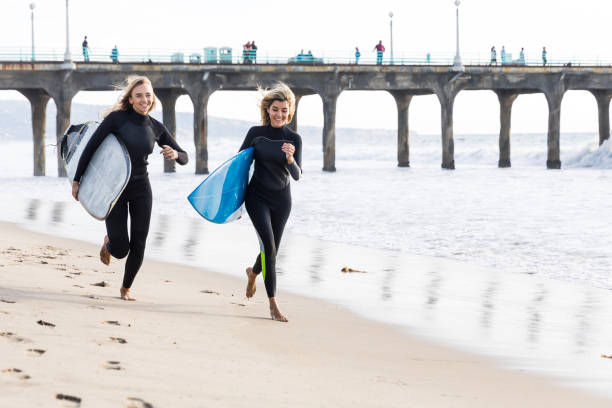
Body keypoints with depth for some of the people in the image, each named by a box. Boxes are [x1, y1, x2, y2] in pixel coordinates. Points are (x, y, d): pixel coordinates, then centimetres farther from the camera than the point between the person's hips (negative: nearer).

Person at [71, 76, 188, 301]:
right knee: (121, 250, -6)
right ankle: (109, 242, 32)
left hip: (141, 190, 3)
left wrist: (175, 154, -18)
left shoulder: (156, 128, 1)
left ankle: (126, 288, 24)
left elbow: (184, 158, 7)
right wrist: (77, 180, -10)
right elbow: (91, 147, -9)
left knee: (138, 246, -1)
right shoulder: (118, 118, -11)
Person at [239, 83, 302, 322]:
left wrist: (290, 159, -32)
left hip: (281, 199, 3)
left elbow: (297, 176, -11)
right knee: (268, 245, -17)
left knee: (272, 250, 11)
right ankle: (273, 305, -16)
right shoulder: (256, 134, -5)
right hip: (257, 196, -2)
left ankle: (253, 273, 48)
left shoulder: (294, 139, -4)